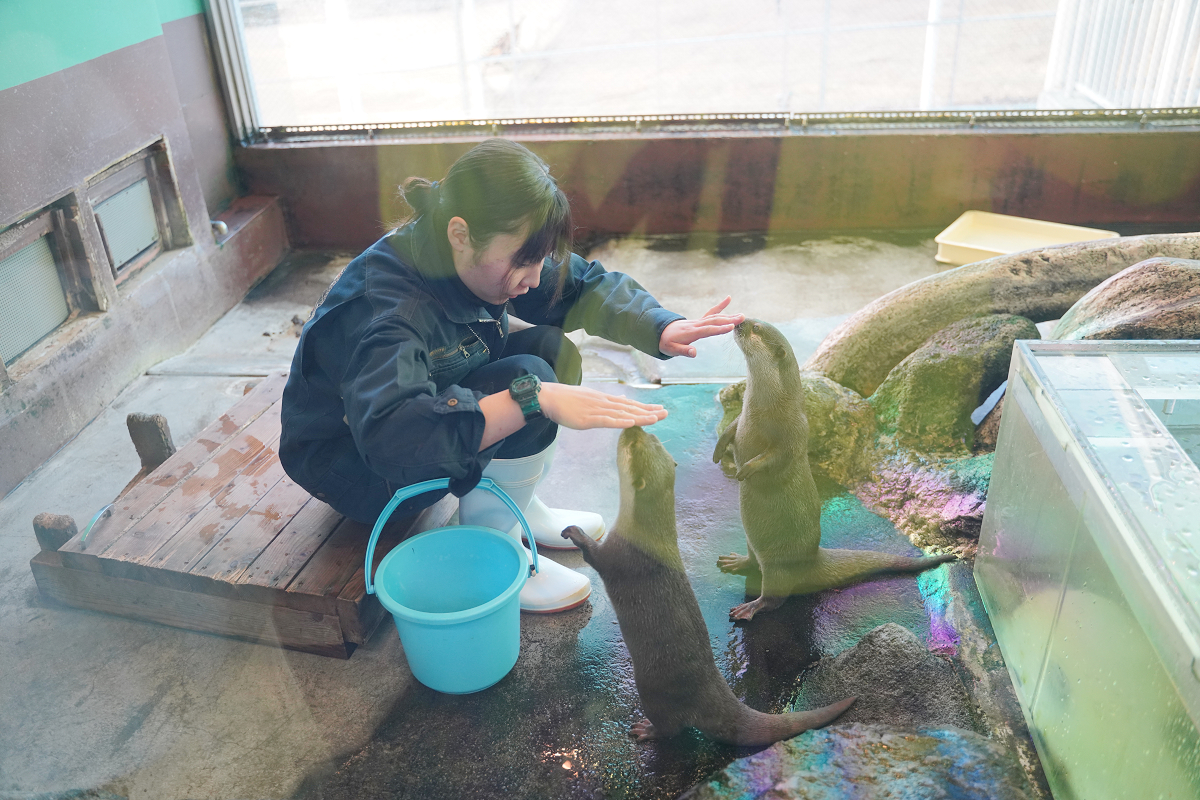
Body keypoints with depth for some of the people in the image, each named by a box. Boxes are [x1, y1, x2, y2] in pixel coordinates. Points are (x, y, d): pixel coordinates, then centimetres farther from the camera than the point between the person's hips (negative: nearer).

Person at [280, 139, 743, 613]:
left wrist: (662, 329, -21)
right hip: (352, 464, -8)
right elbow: (388, 435, -52)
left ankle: (517, 507, 1)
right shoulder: (386, 309, -36)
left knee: (551, 347, -9)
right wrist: (534, 399, -56)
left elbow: (582, 285, -3)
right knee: (529, 376, -28)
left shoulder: (483, 254, -13)